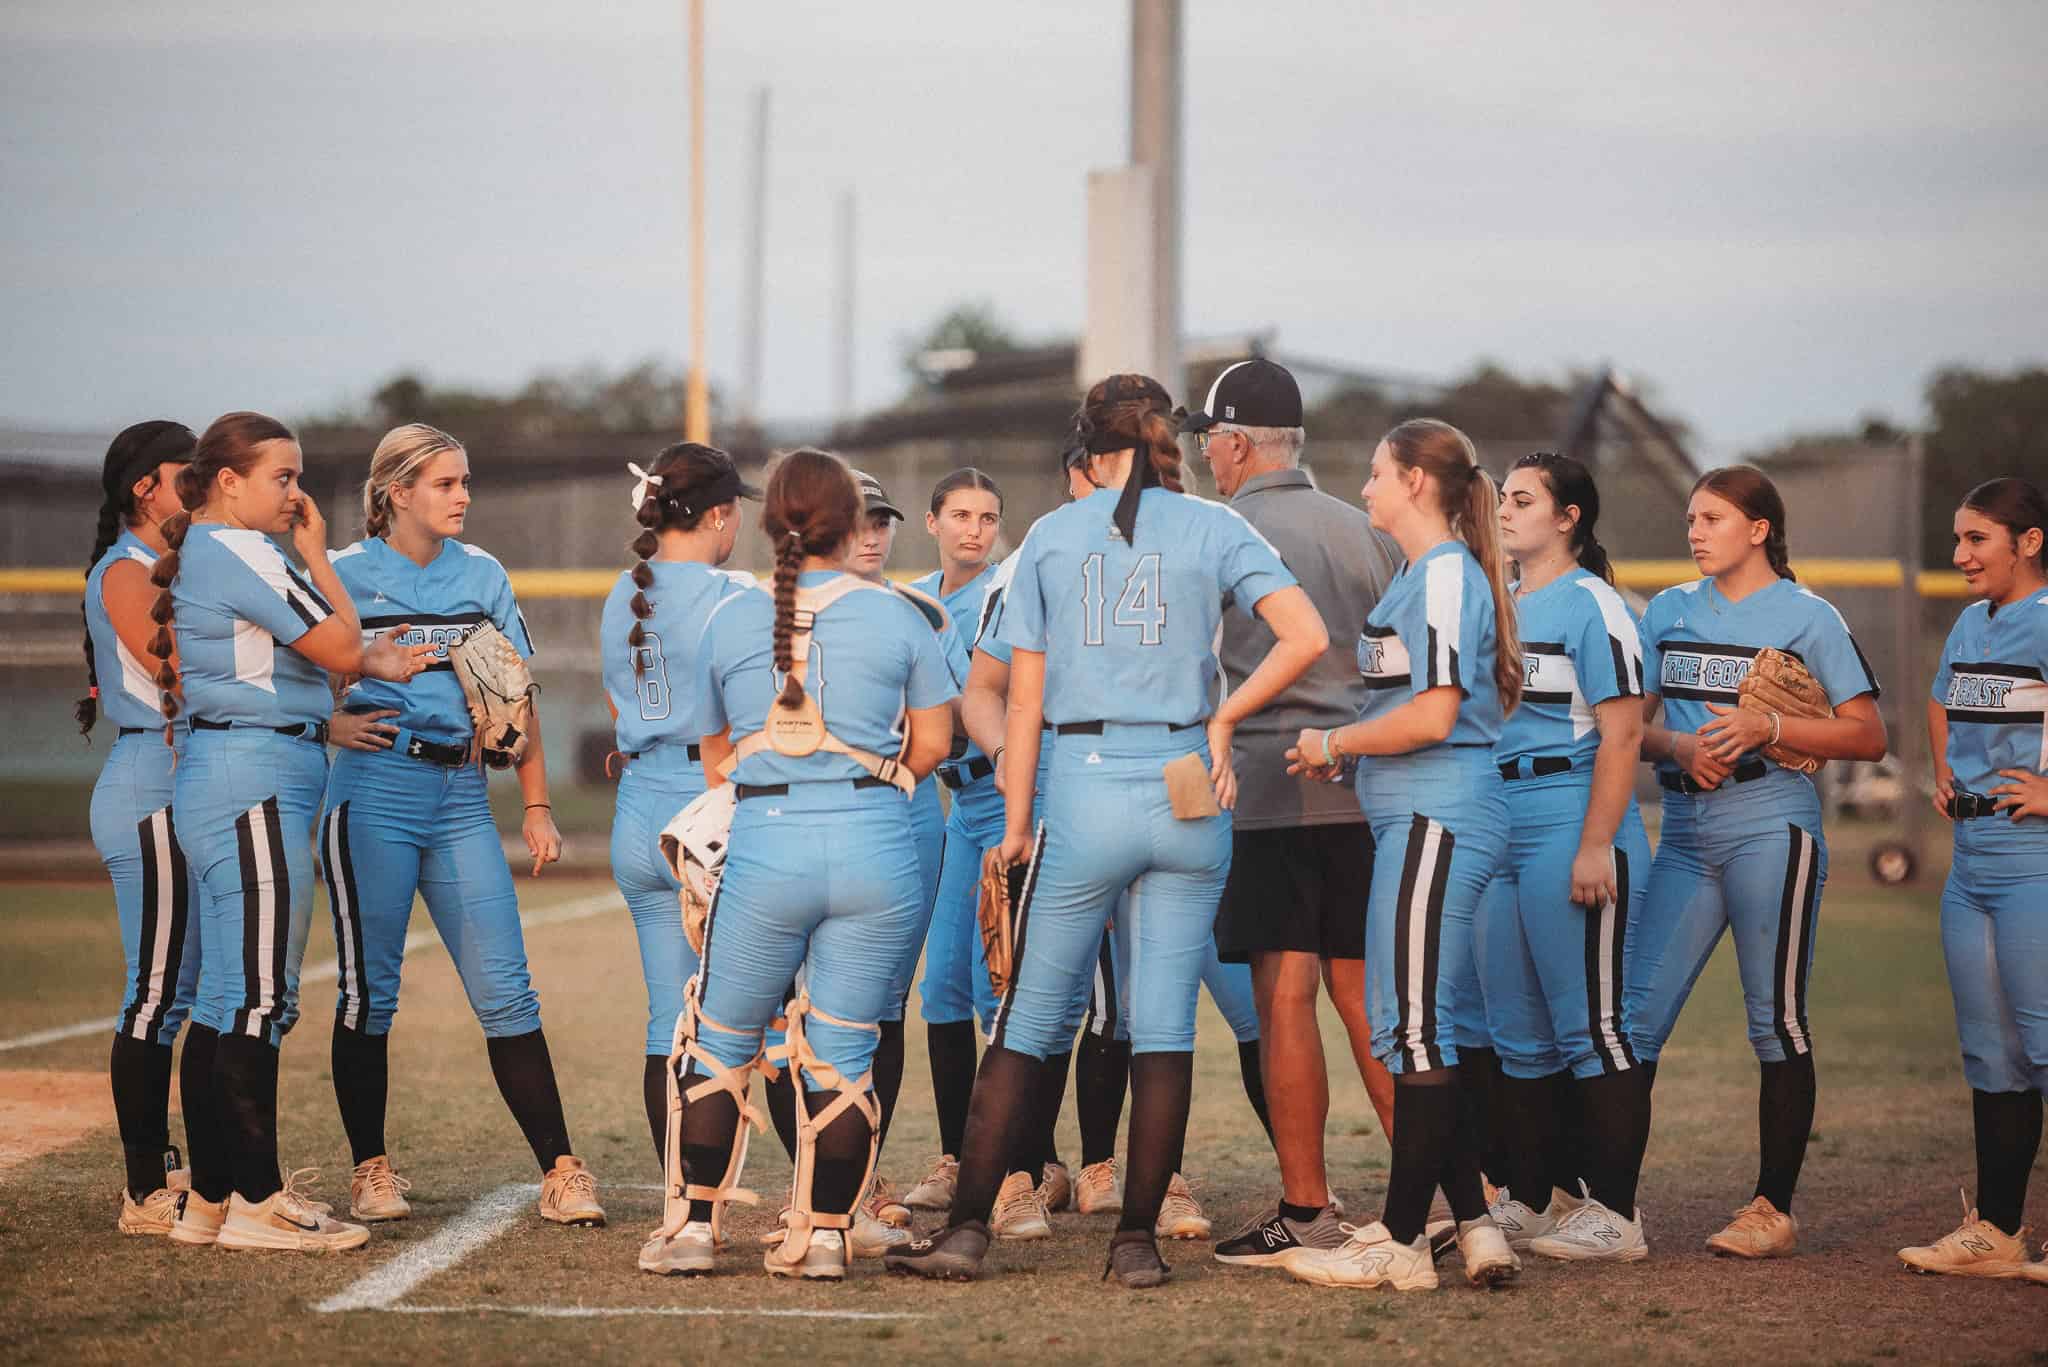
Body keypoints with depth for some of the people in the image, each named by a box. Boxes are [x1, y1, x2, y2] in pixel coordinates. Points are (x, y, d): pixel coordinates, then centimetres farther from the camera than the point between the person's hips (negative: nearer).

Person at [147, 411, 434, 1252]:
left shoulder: (195, 555, 19)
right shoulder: (241, 553, -12)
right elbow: (340, 650, -11)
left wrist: (371, 660, 16)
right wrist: (317, 554, 2)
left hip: (211, 780, 11)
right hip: (255, 780, -11)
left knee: (226, 997, 12)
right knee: (260, 994, -8)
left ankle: (209, 1199, 16)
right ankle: (256, 1201, -6)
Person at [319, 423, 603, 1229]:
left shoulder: (481, 576, 10)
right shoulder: (345, 576, 1)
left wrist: (537, 806, 7)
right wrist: (331, 725, -15)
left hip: (461, 798, 3)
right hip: (374, 792, -3)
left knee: (505, 990, -2)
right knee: (369, 990, 3)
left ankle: (559, 1172, -3)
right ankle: (371, 1169, 14)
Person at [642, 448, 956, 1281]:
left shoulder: (730, 621, 6)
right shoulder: (899, 616, 2)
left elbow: (716, 752, 14)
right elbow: (932, 745, 6)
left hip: (765, 845, 0)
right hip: (875, 851, 0)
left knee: (720, 1042, 14)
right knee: (842, 1054, 8)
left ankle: (697, 1223, 16)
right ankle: (825, 1233, 9)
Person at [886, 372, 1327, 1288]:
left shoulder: (1051, 536, 6)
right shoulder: (1213, 530, 4)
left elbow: (1025, 697, 4)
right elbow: (1306, 637, -8)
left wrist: (1016, 823, 9)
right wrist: (1223, 720, 2)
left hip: (1085, 791, 0)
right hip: (1186, 792, 0)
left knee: (1028, 1020, 6)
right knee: (1165, 1025, 4)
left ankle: (967, 1227, 4)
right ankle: (1137, 1240, 4)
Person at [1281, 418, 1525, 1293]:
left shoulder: (1445, 573, -11)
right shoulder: (1424, 573, 19)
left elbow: (1432, 715, -19)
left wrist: (1333, 744, -8)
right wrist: (1351, 754, 13)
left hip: (1435, 818, -10)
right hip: (1422, 818, 10)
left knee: (1414, 1026, -7)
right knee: (1423, 1030, 10)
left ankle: (1401, 1244, -3)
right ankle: (1475, 1228, 11)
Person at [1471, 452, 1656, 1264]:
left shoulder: (1590, 605, -8)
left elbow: (1621, 735, -14)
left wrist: (1596, 847, -20)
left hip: (1571, 827, -9)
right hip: (1499, 828, 9)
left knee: (1590, 1028, -6)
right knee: (1515, 1033, 11)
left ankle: (1615, 1214, -2)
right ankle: (1530, 1199, 19)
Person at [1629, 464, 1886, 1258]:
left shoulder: (1806, 617, 0)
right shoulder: (1668, 612, 13)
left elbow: (1868, 737, -3)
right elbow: (1632, 724, 13)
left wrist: (1766, 728, -15)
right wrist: (1679, 746, -9)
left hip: (1770, 827, -5)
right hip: (1686, 832, 5)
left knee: (1777, 1020, -1)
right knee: (1635, 1013, -2)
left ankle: (1773, 1210, 5)